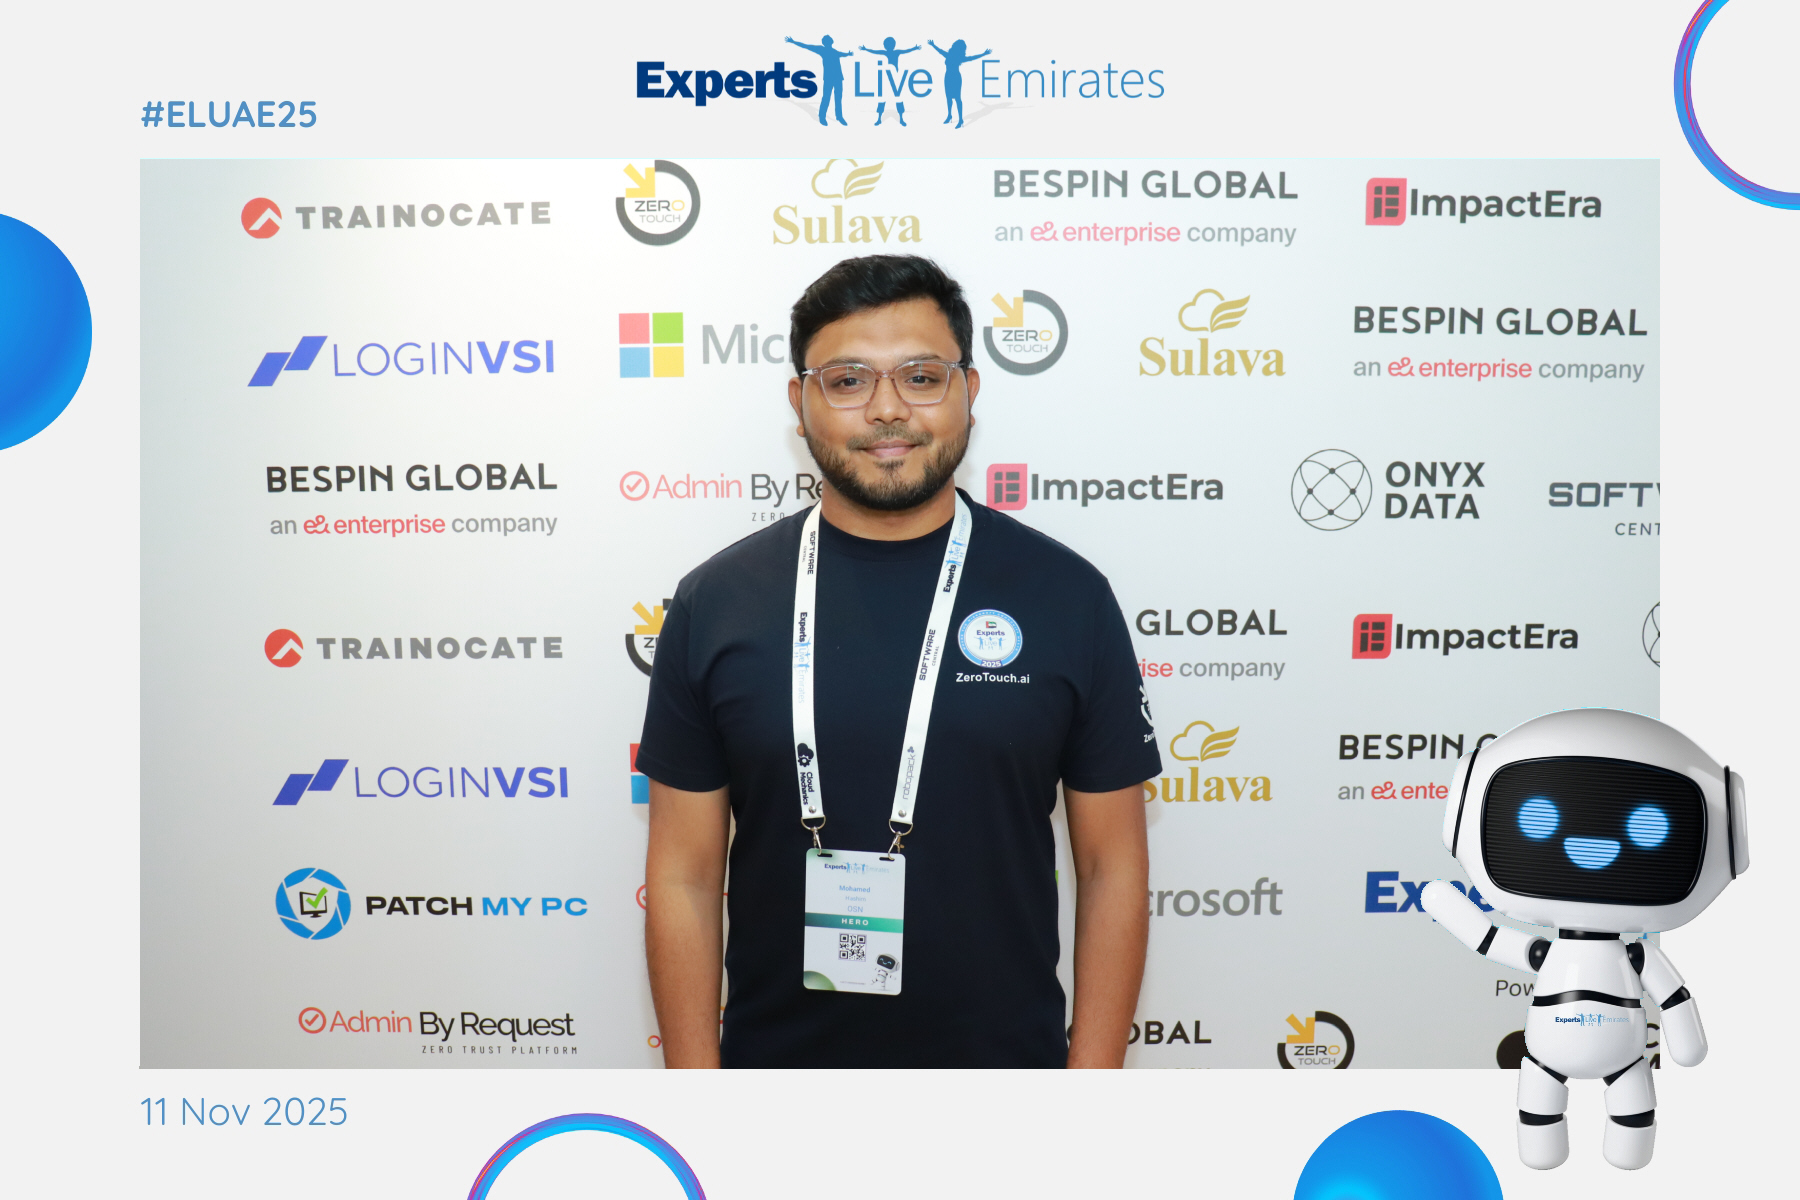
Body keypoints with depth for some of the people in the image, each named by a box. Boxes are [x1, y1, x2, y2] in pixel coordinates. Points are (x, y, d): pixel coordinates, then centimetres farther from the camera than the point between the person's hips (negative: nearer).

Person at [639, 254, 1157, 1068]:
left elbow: (1112, 867, -3)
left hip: (1003, 1058, 0)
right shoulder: (717, 602, -5)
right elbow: (684, 877, -3)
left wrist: (1094, 1073, -6)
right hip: (778, 1053, 1)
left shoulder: (1067, 596, -6)